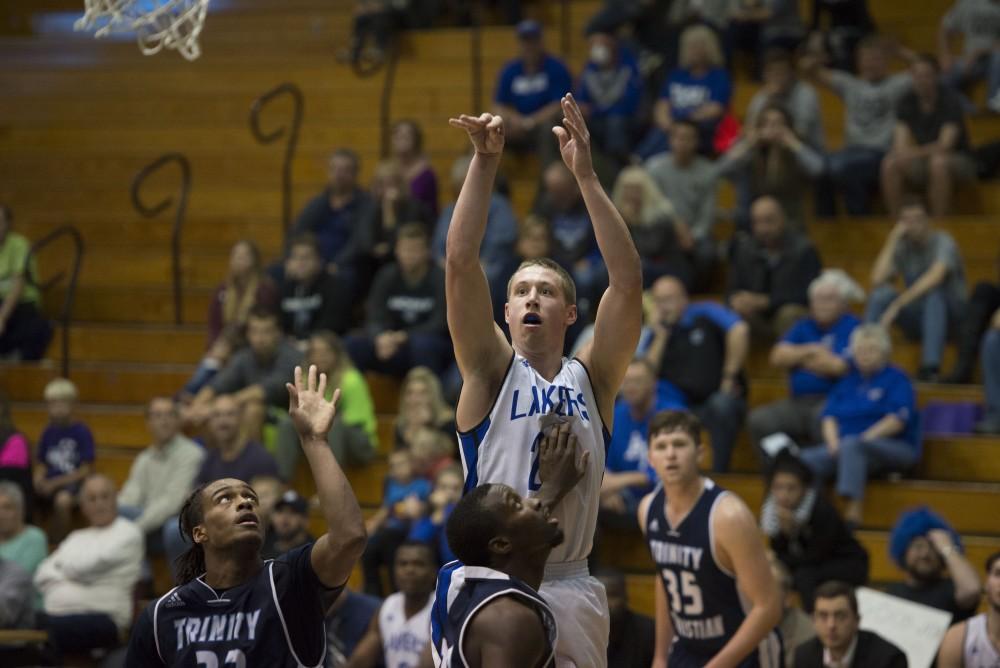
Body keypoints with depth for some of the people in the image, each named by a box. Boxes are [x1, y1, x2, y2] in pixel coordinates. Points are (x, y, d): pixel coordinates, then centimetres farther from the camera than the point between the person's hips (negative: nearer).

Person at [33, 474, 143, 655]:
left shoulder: (128, 533, 8)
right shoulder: (76, 537, 28)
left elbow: (85, 566, -3)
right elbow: (42, 576, 15)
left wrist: (60, 561, 16)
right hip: (53, 614, 6)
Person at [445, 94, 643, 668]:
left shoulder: (592, 379, 9)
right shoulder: (492, 373, 6)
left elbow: (628, 281, -3)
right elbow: (461, 263, -5)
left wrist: (587, 177, -9)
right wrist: (485, 164, -13)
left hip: (569, 589, 2)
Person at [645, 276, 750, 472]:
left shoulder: (704, 313, 0)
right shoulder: (656, 335, 13)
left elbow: (739, 330, -18)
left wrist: (729, 377, -17)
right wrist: (660, 336, -4)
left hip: (719, 398, -3)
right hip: (682, 407, 3)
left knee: (722, 405, -38)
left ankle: (719, 474, -29)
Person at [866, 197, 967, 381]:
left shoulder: (942, 242, -13)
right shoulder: (901, 247, 1)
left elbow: (936, 277, -33)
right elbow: (877, 279, -14)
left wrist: (897, 305, -39)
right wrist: (893, 239, -14)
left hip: (950, 312, -4)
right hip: (916, 318, 4)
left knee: (934, 291, -37)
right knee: (881, 293, -21)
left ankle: (931, 366, -45)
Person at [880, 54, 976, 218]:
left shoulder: (949, 101, -14)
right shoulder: (907, 102, 1)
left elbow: (946, 146, -22)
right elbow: (900, 145, -5)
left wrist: (913, 154, -27)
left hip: (958, 161, -5)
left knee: (938, 162, -39)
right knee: (890, 164, -23)